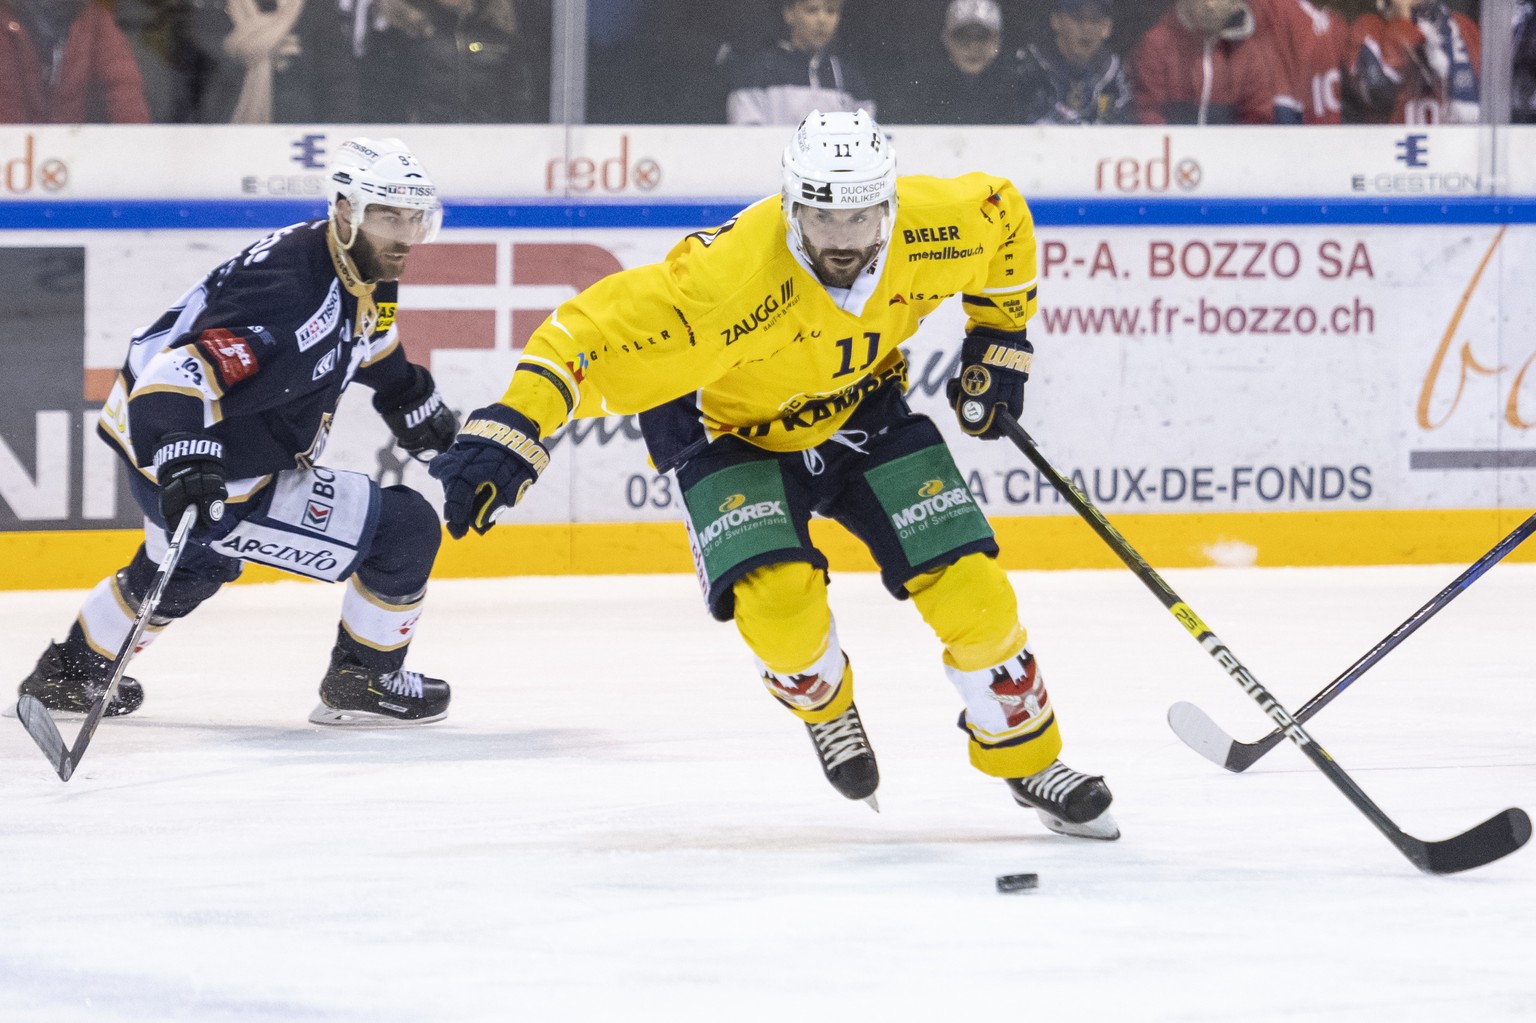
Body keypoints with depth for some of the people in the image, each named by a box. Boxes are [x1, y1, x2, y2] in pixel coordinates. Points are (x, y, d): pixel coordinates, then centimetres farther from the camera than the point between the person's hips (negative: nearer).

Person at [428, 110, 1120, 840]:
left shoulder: (932, 227, -25)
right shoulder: (733, 272, -40)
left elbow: (1003, 214, 0)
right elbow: (602, 327, -43)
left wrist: (1000, 340, 5)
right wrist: (511, 430, -53)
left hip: (863, 410, 4)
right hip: (732, 430, -4)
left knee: (967, 586, -7)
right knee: (778, 601, -26)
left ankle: (1027, 758, 18)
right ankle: (823, 701, 12)